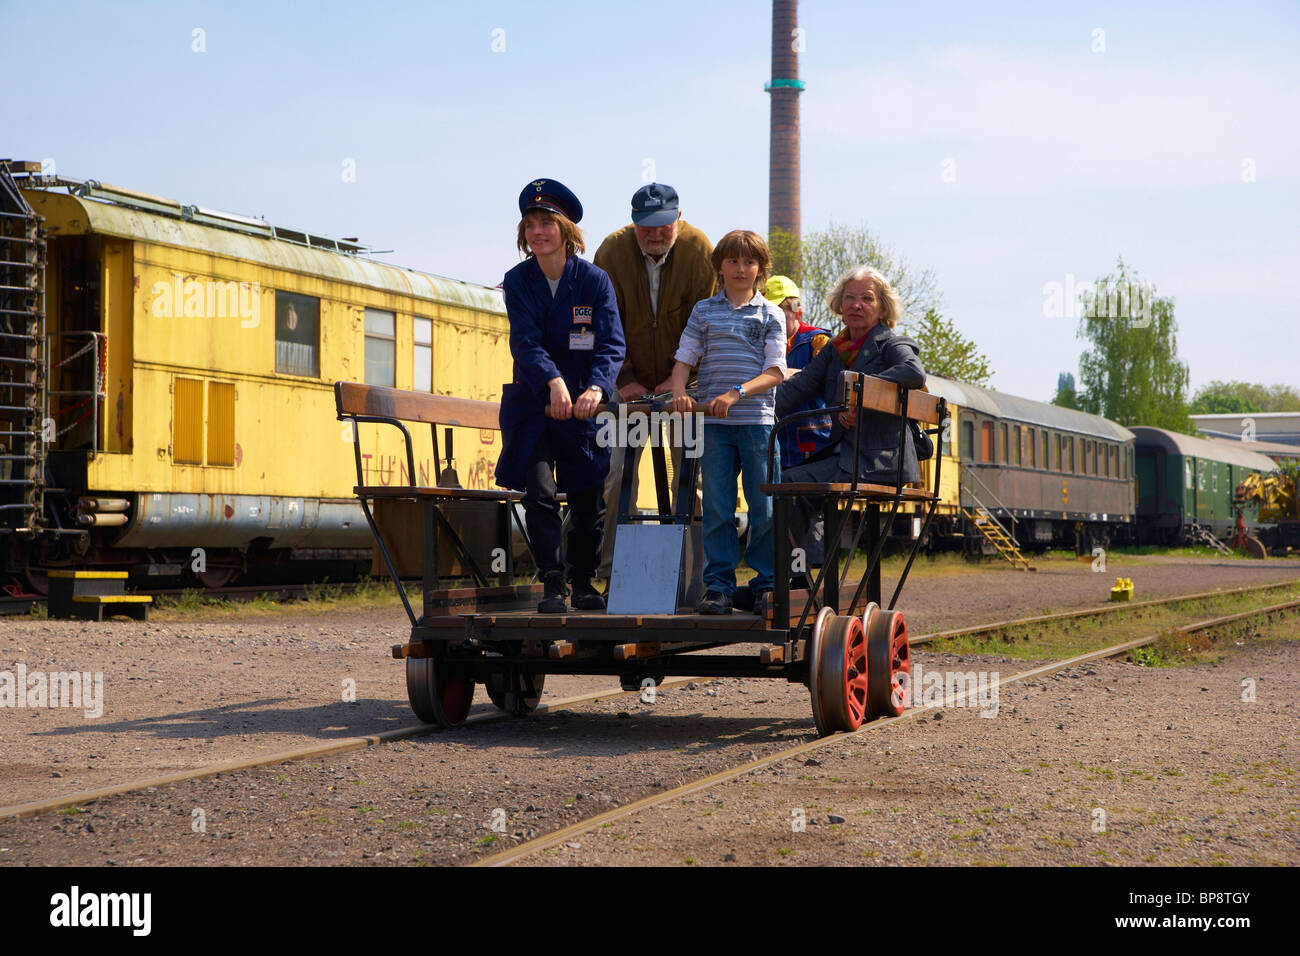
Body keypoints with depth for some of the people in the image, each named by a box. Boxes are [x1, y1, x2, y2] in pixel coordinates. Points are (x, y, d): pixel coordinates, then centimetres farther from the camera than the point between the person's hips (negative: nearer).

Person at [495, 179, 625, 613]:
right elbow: (525, 341, -18)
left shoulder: (594, 280, -8)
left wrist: (596, 388, -37)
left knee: (588, 499, 7)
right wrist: (553, 381, -37)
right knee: (538, 493, -11)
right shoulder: (518, 281, -5)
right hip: (532, 402, 0)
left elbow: (612, 344, -17)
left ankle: (583, 581, 25)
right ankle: (552, 584, -3)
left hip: (584, 403, 0)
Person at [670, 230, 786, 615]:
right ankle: (718, 586, 6)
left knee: (765, 508, 0)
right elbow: (684, 358, 9)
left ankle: (765, 584, 11)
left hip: (758, 420, -1)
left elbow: (775, 372, -2)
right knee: (717, 508, 0)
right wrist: (679, 392, -11)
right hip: (714, 424, 1)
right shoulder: (704, 310, 13)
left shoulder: (770, 315, 7)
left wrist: (737, 393, -16)